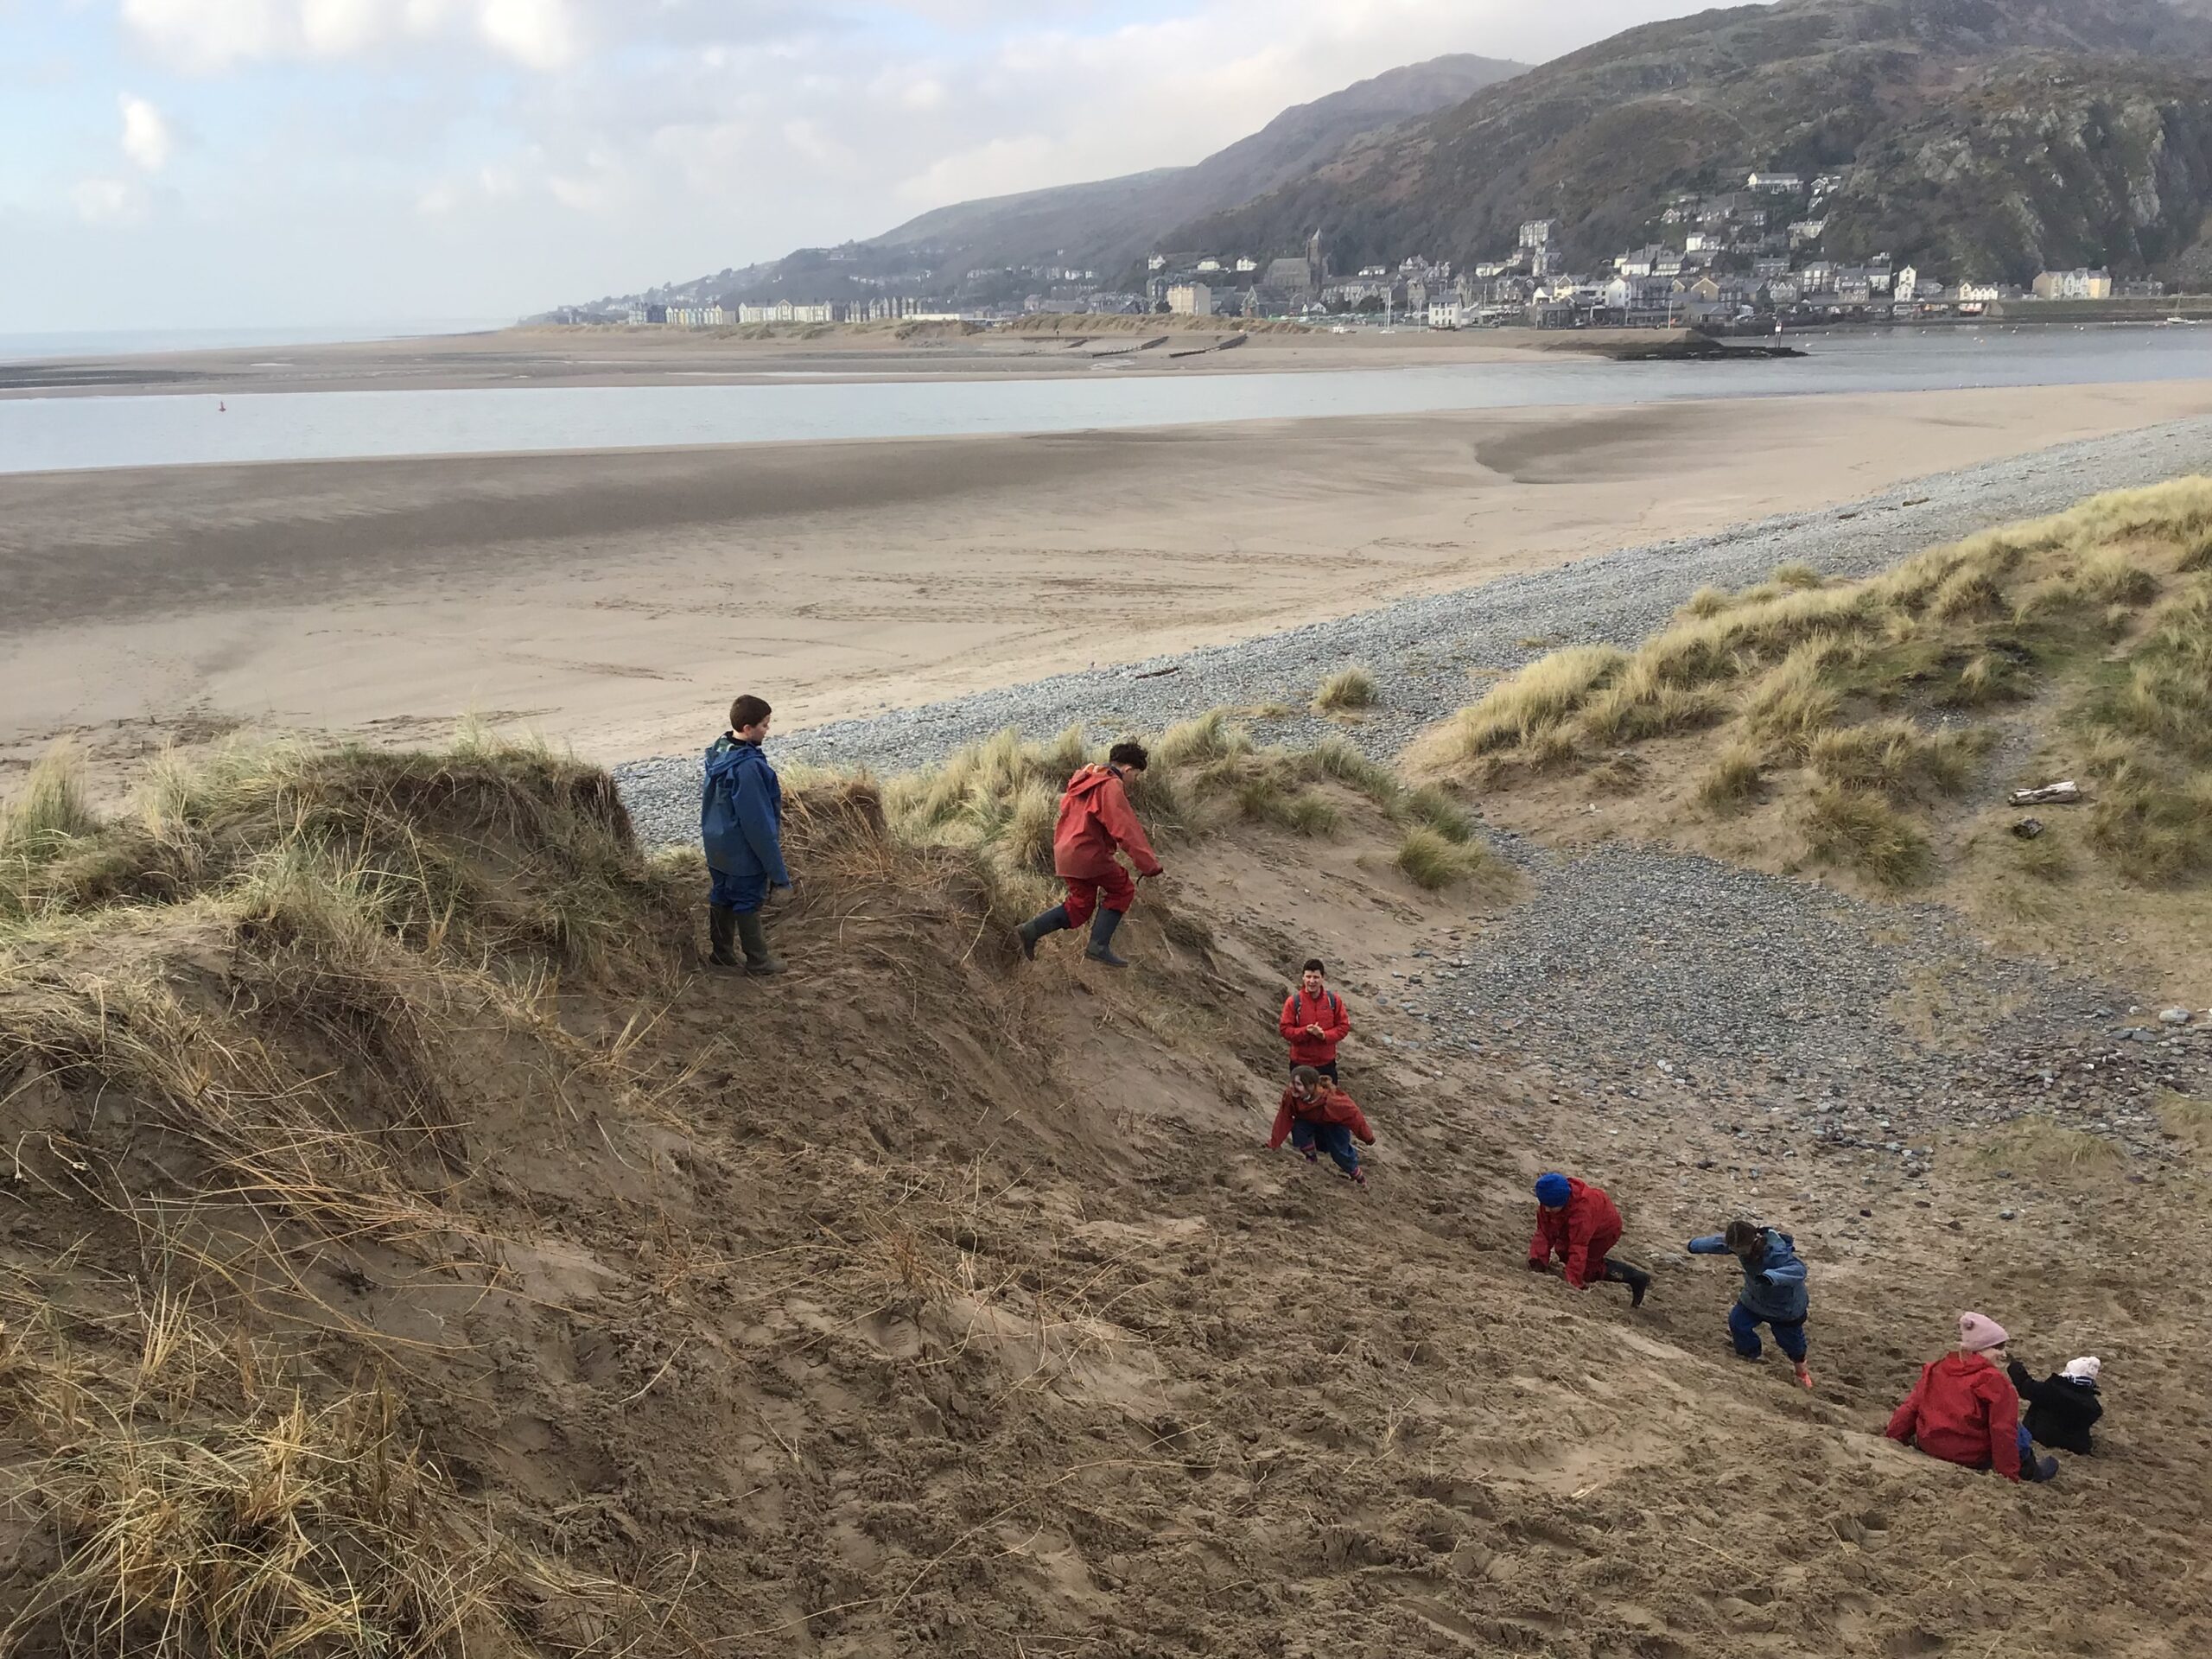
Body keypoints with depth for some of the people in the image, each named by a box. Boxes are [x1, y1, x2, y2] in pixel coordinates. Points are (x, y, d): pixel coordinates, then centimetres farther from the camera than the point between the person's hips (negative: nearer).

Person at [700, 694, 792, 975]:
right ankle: (757, 960, 19)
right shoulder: (748, 767, -29)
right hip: (745, 850, -8)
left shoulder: (718, 751, 0)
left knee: (722, 896, 19)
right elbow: (758, 820, -26)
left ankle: (722, 952, 32)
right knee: (748, 901, 5)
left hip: (718, 846, 8)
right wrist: (777, 868, -19)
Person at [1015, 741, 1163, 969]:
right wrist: (1151, 866, -21)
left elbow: (1066, 809, 27)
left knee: (1080, 905, 17)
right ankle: (1099, 946, 1)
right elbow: (1127, 830, -21)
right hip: (1088, 854, -9)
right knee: (1122, 890, 7)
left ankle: (1031, 930, 6)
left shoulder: (1085, 781, 15)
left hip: (1066, 853, 9)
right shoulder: (1111, 788, -15)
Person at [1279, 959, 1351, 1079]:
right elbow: (1285, 1029, -8)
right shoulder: (1293, 1001, -10)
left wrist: (1325, 1035, -19)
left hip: (1327, 1063, 2)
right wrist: (1306, 1031, -25)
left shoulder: (1334, 1000, -5)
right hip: (1300, 1064, -1)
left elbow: (1344, 1026, -2)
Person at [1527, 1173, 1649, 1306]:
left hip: (1605, 1229, -8)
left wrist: (1573, 1281, -45)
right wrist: (1537, 1263, -34)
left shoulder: (1581, 1209, -44)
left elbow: (1579, 1247, -44)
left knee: (1586, 1268, -14)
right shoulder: (1547, 1204, -24)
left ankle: (1636, 1278, -6)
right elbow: (1544, 1234, -22)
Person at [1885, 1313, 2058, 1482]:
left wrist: (1892, 1436, 15)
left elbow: (1911, 1407, 7)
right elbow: (2003, 1430, -14)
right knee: (2020, 1435, 13)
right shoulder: (1993, 1381, -13)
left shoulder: (1936, 1369, 5)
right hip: (1973, 1457, -6)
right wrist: (2010, 1472, -10)